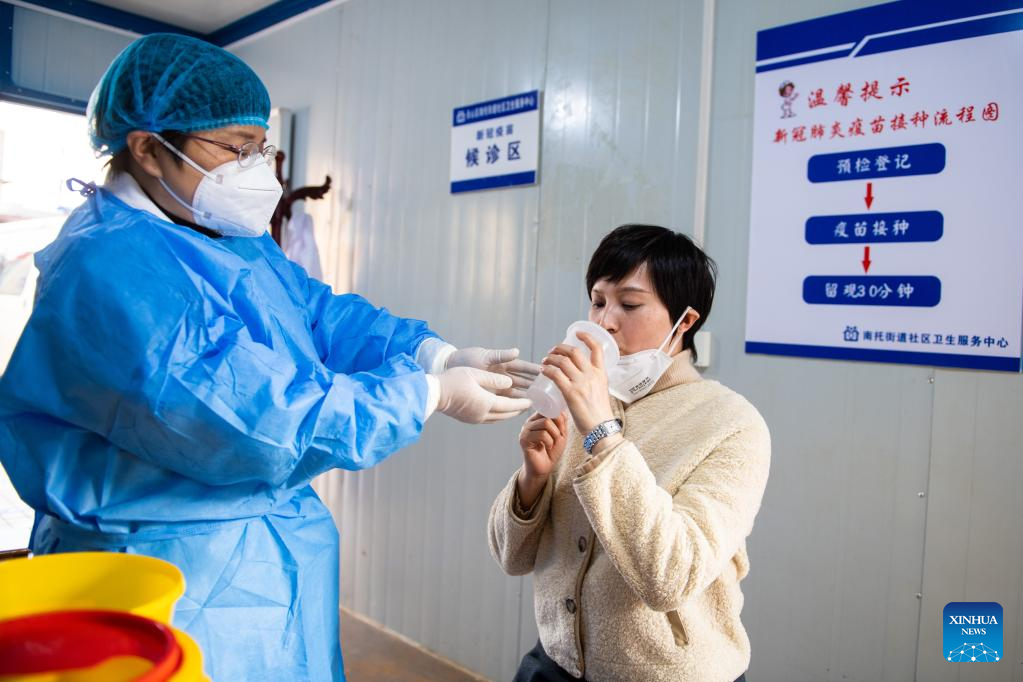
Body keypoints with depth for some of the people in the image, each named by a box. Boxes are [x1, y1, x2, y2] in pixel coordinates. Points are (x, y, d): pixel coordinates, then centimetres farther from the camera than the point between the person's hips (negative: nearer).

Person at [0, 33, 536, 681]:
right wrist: (433, 395, -23)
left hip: (273, 546, 9)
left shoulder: (235, 239, 8)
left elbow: (322, 315, 3)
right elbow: (261, 420, -30)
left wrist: (444, 356, -13)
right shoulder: (113, 269, -25)